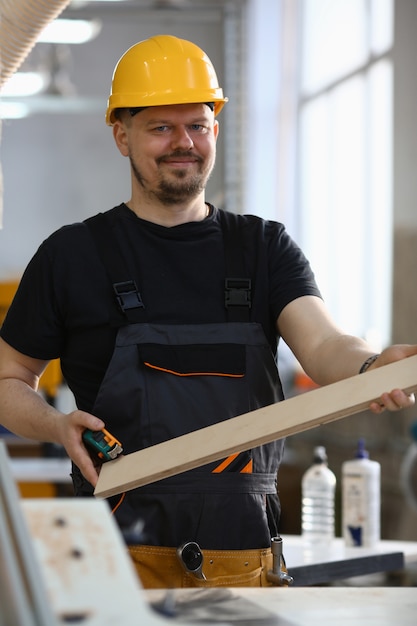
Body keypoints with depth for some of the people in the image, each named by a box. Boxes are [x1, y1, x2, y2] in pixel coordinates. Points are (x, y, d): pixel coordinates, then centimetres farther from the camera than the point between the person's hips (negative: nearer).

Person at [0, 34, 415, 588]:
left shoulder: (265, 247, 10)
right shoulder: (72, 256, 6)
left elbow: (322, 345, -7)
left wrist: (371, 367, -31)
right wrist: (59, 427, -9)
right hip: (125, 547, -2)